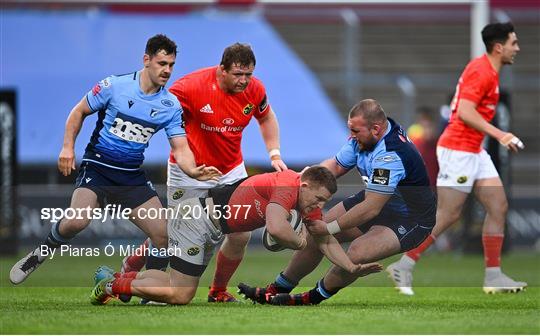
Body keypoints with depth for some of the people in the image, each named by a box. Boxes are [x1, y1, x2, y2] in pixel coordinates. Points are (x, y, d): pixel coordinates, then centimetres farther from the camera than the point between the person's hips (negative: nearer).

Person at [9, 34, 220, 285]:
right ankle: (39, 255, 1)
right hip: (97, 167, -4)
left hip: (132, 177, 4)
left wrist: (193, 170, -23)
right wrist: (68, 147, -8)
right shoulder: (114, 86, -8)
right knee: (77, 222, -28)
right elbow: (79, 111, 4)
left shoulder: (171, 105, 1)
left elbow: (180, 148, -2)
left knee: (164, 234, -7)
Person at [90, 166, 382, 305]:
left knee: (181, 289, 15)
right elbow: (276, 228, -40)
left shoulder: (309, 202, 4)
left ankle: (119, 278, 23)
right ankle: (113, 285, 2)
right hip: (196, 218, -10)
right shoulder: (287, 185, -25)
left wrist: (353, 268, -6)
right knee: (181, 296, -9)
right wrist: (299, 241, -20)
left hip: (208, 229, 10)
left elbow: (326, 241, 8)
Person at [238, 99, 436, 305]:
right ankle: (276, 290, 20)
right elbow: (337, 165, 7)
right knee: (315, 233, 5)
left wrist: (329, 228, -25)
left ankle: (314, 298, -5)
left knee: (357, 253, -31)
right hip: (377, 201, 9)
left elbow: (371, 209, -33)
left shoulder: (390, 156, -35)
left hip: (410, 220, -9)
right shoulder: (365, 135, -8)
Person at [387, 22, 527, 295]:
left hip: (474, 152, 10)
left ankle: (493, 276, 4)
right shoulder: (481, 71, -16)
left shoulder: (487, 71, 15)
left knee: (498, 206, 3)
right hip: (458, 150, -10)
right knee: (448, 215, -7)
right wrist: (499, 135, -28)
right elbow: (465, 112, -25)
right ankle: (404, 266, 2)